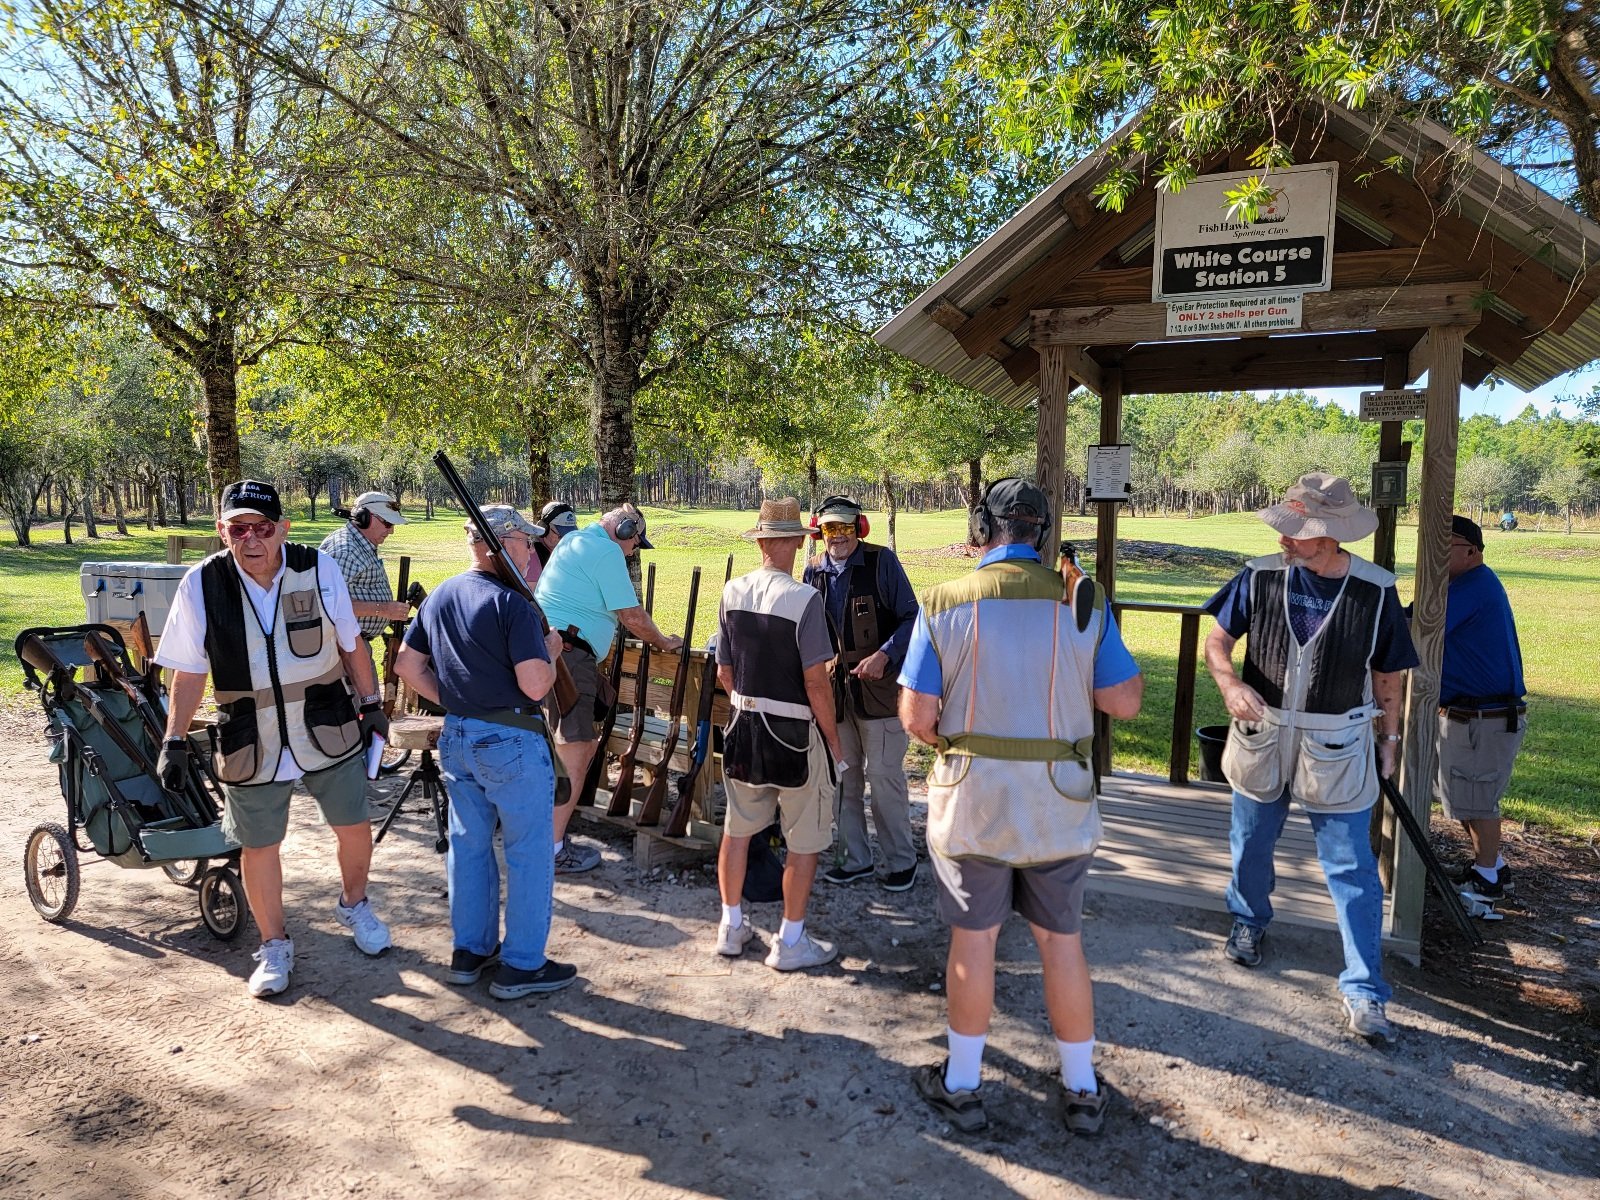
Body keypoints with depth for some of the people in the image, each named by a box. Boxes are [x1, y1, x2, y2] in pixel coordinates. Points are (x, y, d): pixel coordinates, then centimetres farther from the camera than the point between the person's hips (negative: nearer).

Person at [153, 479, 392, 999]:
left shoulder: (318, 569, -11)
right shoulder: (201, 585, -11)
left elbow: (350, 645, 2)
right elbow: (189, 671, 0)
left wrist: (372, 704, 5)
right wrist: (175, 741, 0)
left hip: (328, 731, 1)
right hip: (250, 745, 0)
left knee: (355, 826, 12)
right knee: (259, 846, 11)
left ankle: (354, 905, 42)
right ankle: (274, 945, 33)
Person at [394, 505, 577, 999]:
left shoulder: (439, 596, 7)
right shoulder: (511, 602, -18)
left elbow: (407, 664, 12)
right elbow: (535, 685, -23)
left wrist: (452, 700, 15)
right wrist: (551, 651, -4)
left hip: (457, 737, 8)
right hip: (511, 741, -8)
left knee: (469, 845, 18)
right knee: (528, 853, 5)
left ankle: (470, 952, 29)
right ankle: (521, 966, 13)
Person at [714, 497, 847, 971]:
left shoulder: (732, 593, -2)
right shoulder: (803, 598, -19)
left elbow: (724, 673, 6)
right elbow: (816, 682, -19)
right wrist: (833, 741, -7)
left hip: (745, 725, 6)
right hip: (796, 733, -6)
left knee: (737, 829, 19)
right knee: (805, 841, 10)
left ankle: (731, 927, 32)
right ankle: (790, 942, 19)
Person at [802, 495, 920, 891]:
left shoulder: (882, 562, -8)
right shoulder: (813, 570, 7)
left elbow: (910, 618, -9)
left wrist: (884, 656, -23)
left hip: (879, 686, -5)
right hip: (833, 689, 5)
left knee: (883, 776, -1)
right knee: (841, 777, 11)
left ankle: (901, 861, 16)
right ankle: (855, 859, 26)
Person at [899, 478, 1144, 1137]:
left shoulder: (944, 604, -8)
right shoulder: (1083, 602, -5)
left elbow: (916, 716, -9)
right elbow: (1124, 702, -1)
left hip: (971, 793, -1)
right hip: (1059, 799, 2)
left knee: (973, 939, 12)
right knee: (1061, 940, 16)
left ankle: (961, 1086, 27)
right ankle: (1081, 1089, 30)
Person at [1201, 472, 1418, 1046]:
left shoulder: (1375, 590, -11)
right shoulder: (1261, 576, -9)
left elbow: (1388, 675, 0)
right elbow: (1217, 638, -2)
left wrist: (1389, 737, 6)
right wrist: (1230, 682, -22)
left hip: (1337, 750, -2)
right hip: (1263, 735, 2)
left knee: (1353, 868, 1)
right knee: (1251, 843, 19)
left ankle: (1364, 992, 12)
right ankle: (1249, 922, 47)